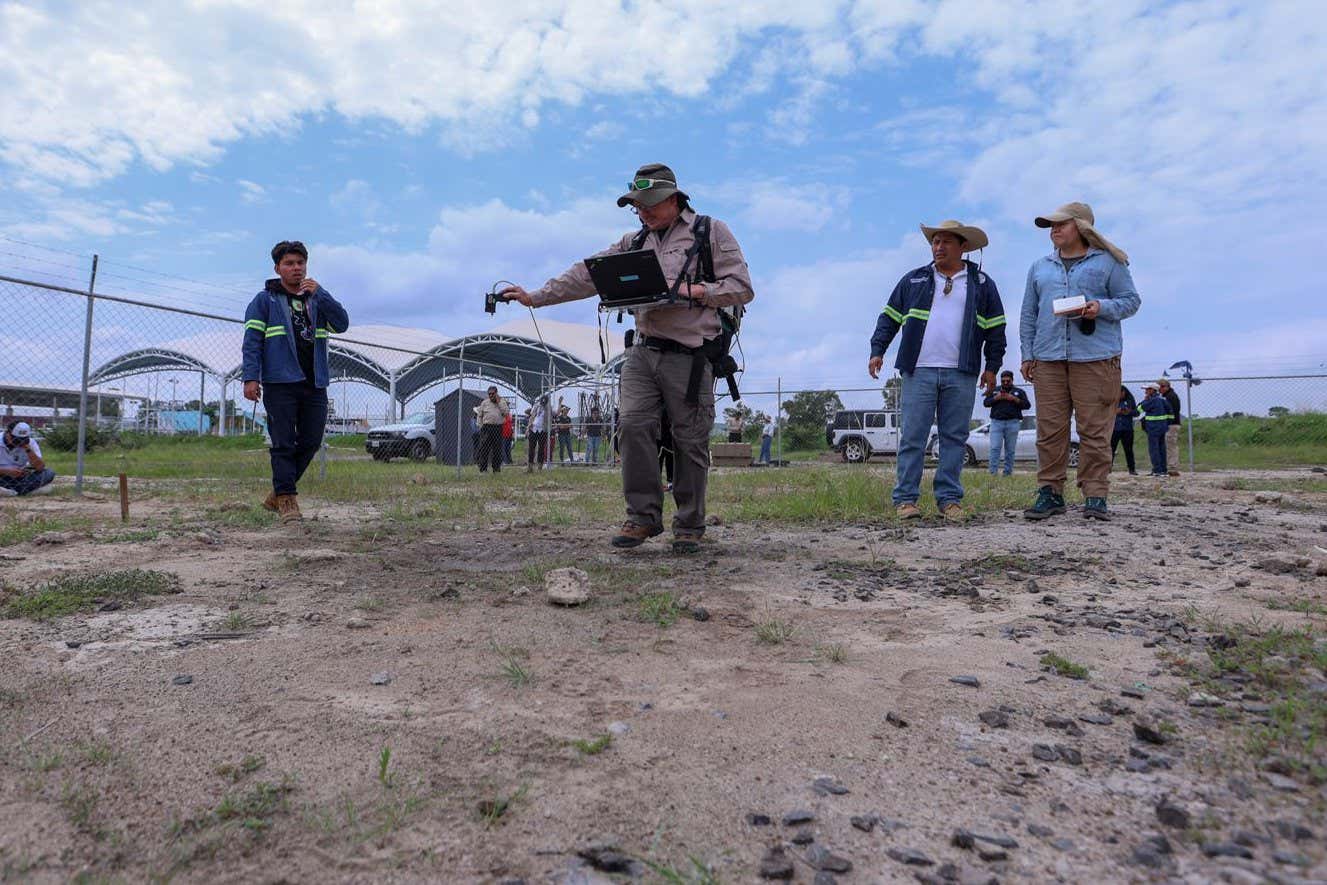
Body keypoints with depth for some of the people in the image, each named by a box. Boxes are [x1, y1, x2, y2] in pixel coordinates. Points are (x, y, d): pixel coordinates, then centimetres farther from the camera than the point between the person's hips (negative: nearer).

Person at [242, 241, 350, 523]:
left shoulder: (318, 298, 17)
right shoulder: (264, 300, 7)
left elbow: (342, 324, 0)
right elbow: (252, 341, 0)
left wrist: (318, 294, -7)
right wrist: (251, 377, -11)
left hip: (315, 385, 4)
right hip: (280, 384, -4)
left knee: (311, 442, 6)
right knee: (283, 444, -5)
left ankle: (277, 494, 21)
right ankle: (287, 500, 0)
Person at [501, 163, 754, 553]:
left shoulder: (711, 232, 3)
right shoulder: (635, 241, 17)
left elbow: (743, 288, -3)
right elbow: (587, 275, 13)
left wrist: (693, 291, -14)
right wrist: (535, 297, 6)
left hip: (689, 356, -4)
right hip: (644, 352, 4)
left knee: (690, 442, -1)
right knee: (634, 425, -9)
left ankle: (690, 527, 12)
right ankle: (643, 516, 2)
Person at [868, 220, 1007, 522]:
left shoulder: (981, 283, 13)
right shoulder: (914, 280, 13)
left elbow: (995, 328, 15)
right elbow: (889, 317, 14)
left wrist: (992, 366, 9)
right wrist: (877, 351, 3)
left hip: (961, 375, 1)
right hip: (919, 372, -1)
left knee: (954, 437, 2)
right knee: (912, 436, -4)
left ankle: (949, 498, 8)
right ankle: (905, 498, 0)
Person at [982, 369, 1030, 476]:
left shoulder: (1019, 391, 16)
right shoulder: (994, 390, 18)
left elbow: (1027, 405, 7)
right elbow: (985, 402, 11)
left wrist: (1015, 399, -6)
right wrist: (995, 398, -6)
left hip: (1012, 423, 0)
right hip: (996, 422, 0)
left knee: (1010, 450, -1)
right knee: (995, 448, -10)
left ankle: (1008, 473, 2)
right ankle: (993, 472, -13)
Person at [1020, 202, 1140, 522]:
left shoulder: (1108, 263, 8)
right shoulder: (1040, 268, 19)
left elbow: (1132, 300, 8)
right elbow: (1028, 315, 19)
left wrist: (1102, 308, -12)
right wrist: (1027, 355, 11)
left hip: (1096, 357, -3)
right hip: (1048, 358, 3)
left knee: (1094, 430, -5)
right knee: (1050, 429, 0)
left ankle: (1095, 497, -1)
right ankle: (1050, 493, 5)